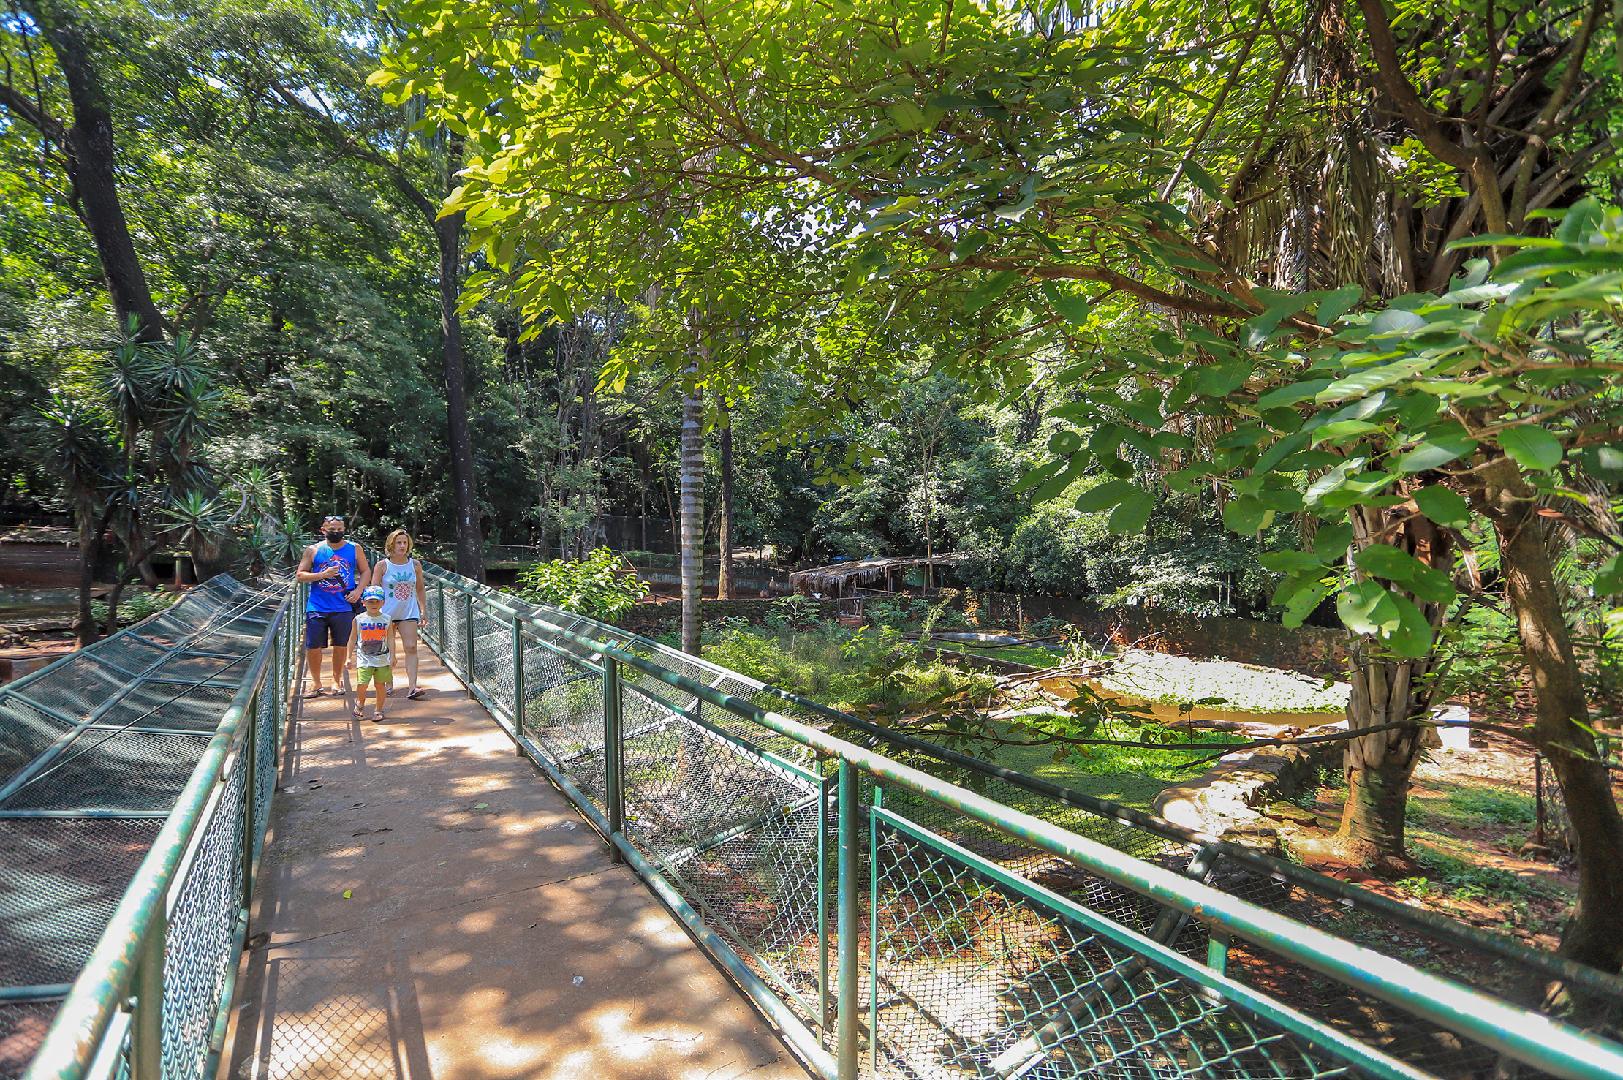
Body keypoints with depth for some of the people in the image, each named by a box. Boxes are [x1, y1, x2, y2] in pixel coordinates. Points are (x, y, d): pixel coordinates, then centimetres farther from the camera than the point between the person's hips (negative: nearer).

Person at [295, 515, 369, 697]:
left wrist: (358, 590, -3)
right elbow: (301, 575, 2)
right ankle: (316, 684, 16)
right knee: (313, 647, 1)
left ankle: (337, 681, 24)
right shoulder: (313, 550, 3)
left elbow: (365, 571, 12)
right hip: (317, 607, 0)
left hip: (343, 607, 0)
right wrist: (323, 574, -13)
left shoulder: (354, 550, 5)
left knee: (341, 646, 8)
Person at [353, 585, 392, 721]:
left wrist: (392, 657, -1)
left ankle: (379, 710, 22)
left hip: (382, 658, 1)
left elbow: (390, 639, 3)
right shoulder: (359, 619, -1)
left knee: (380, 684, 6)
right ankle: (360, 703, 23)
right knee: (362, 684, -8)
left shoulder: (386, 619, 0)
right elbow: (353, 639, 5)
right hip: (364, 658, -1)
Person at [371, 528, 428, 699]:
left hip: (409, 613, 1)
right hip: (387, 613, -1)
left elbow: (420, 590, 13)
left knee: (411, 647, -10)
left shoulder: (415, 565, 3)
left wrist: (423, 611, 10)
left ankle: (412, 687, -15)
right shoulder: (382, 566, -3)